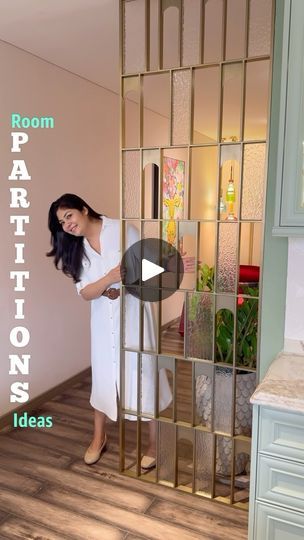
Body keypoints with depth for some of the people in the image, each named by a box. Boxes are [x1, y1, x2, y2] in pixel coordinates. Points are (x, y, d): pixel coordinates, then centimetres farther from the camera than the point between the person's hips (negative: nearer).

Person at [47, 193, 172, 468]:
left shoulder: (122, 230, -12)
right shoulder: (75, 249, 1)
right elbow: (85, 292, -8)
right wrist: (109, 279, -26)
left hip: (133, 314, -4)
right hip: (103, 319, 4)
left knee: (143, 373, 4)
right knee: (103, 375, 15)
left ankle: (155, 443, 23)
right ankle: (99, 437, 36)